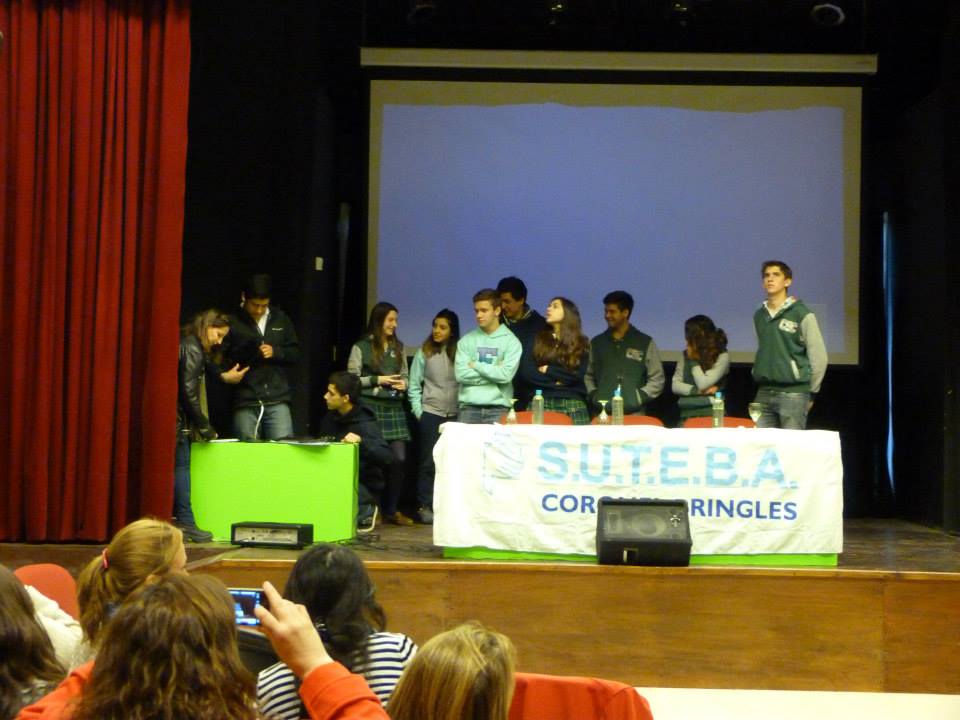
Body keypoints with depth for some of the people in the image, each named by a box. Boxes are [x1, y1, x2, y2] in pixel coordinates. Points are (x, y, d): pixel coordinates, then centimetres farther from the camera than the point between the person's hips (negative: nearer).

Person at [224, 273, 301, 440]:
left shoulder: (281, 319, 13)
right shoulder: (232, 322, 1)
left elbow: (295, 353, 15)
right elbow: (223, 359, -2)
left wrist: (275, 352, -5)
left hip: (278, 401, 2)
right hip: (245, 403, -2)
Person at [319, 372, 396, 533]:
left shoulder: (365, 425, -17)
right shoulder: (330, 418, 6)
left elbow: (387, 457, -31)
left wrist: (361, 441, -44)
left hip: (363, 485, -6)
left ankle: (364, 512, -3)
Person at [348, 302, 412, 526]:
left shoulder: (398, 347, 15)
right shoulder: (361, 347, 0)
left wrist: (403, 384, 0)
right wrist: (377, 380, -10)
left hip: (394, 407, 4)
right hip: (370, 406, -4)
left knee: (399, 458, -2)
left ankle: (392, 509, 10)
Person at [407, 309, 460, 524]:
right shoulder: (424, 353, 4)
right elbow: (414, 384, 4)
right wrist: (418, 410, -2)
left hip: (455, 414, 1)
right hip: (431, 413, -1)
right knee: (429, 462, 0)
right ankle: (425, 506, 6)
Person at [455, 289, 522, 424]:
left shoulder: (511, 341, 1)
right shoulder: (466, 340, 7)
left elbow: (506, 374, -12)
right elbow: (460, 374, -4)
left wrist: (476, 365, -4)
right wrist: (494, 372, -7)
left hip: (498, 407, -2)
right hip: (469, 406, 2)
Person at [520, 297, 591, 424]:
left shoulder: (581, 343, 11)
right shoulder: (538, 339, 13)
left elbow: (577, 375, -2)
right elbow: (527, 372, 1)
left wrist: (548, 370, -1)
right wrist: (555, 382, -5)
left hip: (572, 404, -1)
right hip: (542, 402, 1)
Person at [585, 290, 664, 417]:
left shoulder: (646, 343, 7)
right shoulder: (597, 343, 15)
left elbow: (657, 380, 6)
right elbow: (587, 376, 19)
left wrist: (638, 398, -5)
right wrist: (593, 395, 3)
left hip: (634, 414, -2)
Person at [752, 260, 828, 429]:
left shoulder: (802, 314, -4)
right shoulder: (759, 315, 12)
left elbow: (819, 357, -3)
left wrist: (811, 392, 1)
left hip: (793, 394, -5)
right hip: (764, 393, 5)